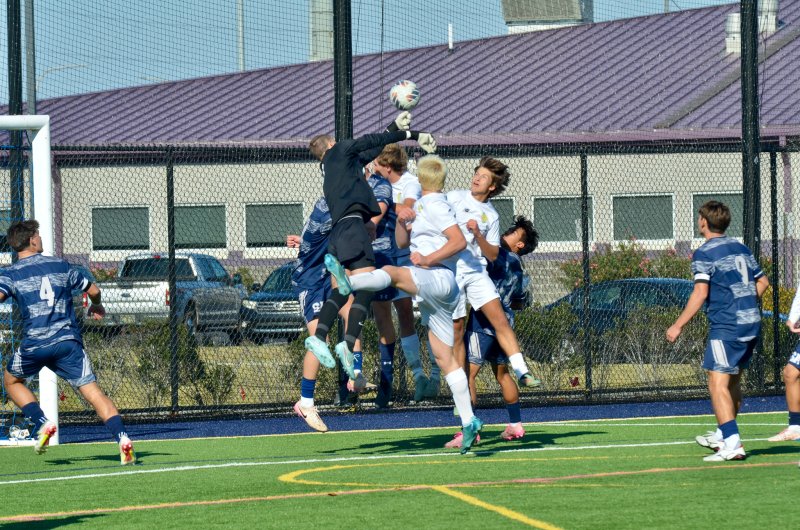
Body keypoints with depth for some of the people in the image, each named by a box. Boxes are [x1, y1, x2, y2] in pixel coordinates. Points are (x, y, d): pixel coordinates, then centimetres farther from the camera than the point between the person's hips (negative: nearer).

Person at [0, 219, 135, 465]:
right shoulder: (61, 266, 13)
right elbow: (93, 290, 22)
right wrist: (97, 307, 43)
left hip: (34, 344, -2)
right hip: (69, 341, 2)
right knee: (93, 392, -2)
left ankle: (42, 423, 7)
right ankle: (122, 437, -21)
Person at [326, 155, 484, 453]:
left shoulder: (435, 206, -4)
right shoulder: (421, 207, 25)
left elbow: (459, 241, -16)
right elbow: (402, 242, 26)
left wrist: (427, 259, -17)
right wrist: (401, 222, 7)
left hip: (439, 279, -9)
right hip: (432, 293, 9)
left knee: (392, 272, -31)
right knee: (444, 358, 4)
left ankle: (349, 282, -61)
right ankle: (469, 422, 0)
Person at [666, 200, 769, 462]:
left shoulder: (704, 254, -8)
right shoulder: (741, 248, 15)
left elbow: (700, 293, -16)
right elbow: (762, 281, 21)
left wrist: (678, 326, -12)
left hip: (726, 325, -8)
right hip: (752, 323, 8)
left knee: (718, 383, -9)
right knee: (733, 381, 20)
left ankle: (732, 444, -20)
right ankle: (723, 435, 32)